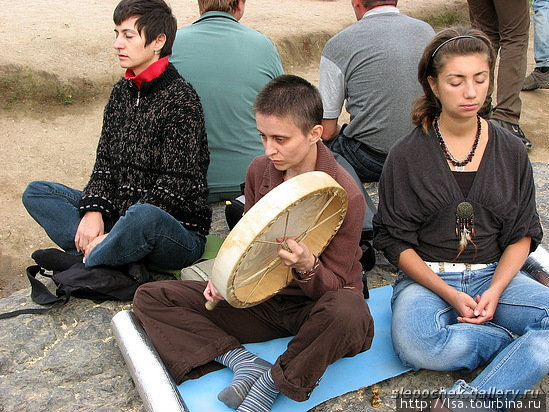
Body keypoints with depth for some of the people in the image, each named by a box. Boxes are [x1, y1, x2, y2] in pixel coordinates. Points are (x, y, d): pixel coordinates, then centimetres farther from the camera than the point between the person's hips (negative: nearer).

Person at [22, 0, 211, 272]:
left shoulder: (180, 99, -12)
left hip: (179, 232, -7)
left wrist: (117, 234, -19)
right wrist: (94, 211, -8)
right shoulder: (122, 91, 11)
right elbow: (105, 163, 11)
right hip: (120, 218, 7)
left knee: (143, 215, -40)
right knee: (36, 192, 4)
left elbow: (175, 185, -18)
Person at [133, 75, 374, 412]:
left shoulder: (346, 195, -19)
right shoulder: (259, 171, -3)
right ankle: (244, 362, -19)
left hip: (315, 305, -5)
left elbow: (335, 285, -15)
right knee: (151, 297, -4)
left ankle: (270, 385, -18)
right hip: (263, 298, 5)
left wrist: (308, 267, -38)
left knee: (349, 314, -44)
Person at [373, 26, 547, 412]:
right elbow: (395, 240, -4)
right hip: (427, 277, -3)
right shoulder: (407, 155, -4)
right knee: (415, 344, -34)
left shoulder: (510, 150, 5)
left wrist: (495, 290, -12)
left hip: (497, 275, 3)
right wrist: (451, 295, -14)